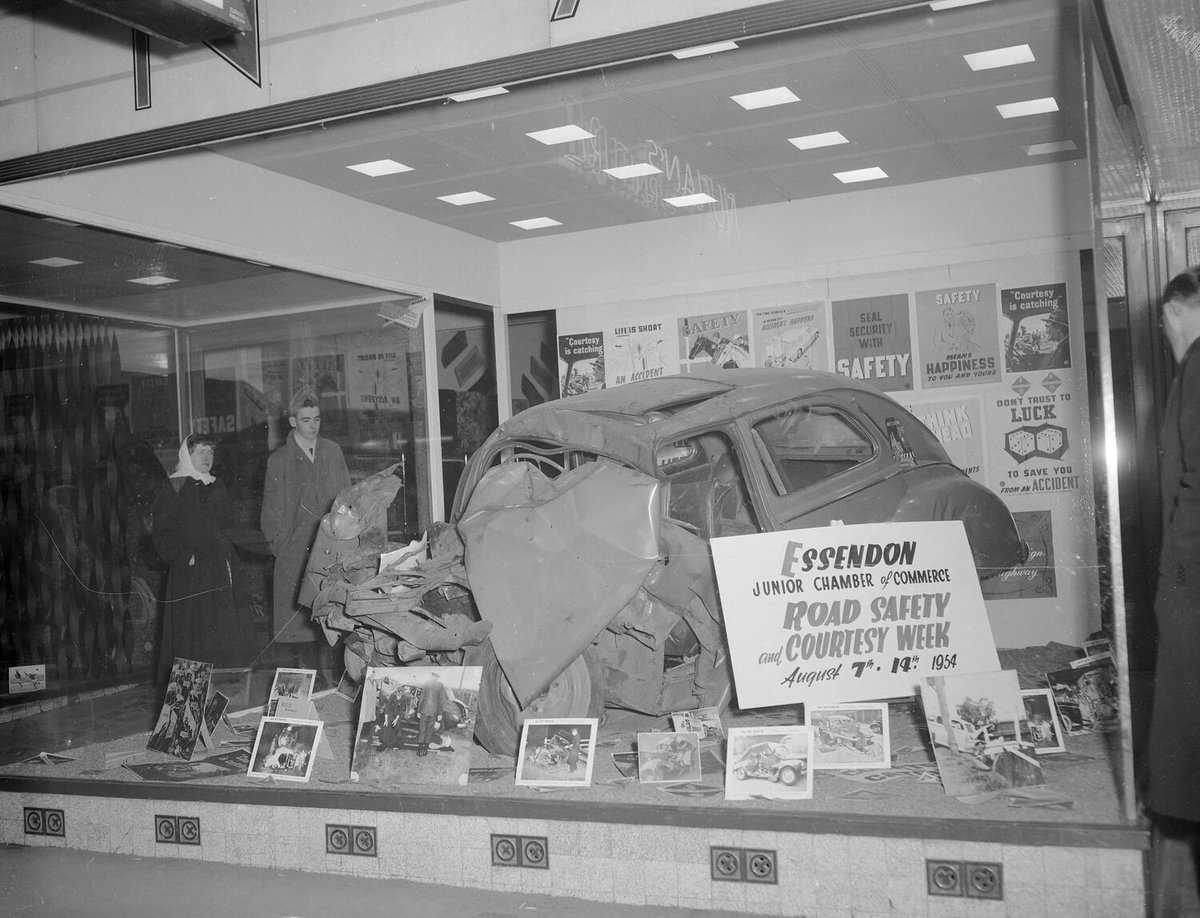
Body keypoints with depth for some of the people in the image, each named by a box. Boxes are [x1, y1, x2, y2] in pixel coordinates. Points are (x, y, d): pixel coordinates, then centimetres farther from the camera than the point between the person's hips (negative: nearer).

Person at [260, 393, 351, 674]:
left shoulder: (333, 452, 12)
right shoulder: (278, 460, 5)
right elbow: (271, 511, 7)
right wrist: (281, 544, -1)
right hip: (296, 551, -1)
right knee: (301, 618, -3)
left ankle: (334, 676, 2)